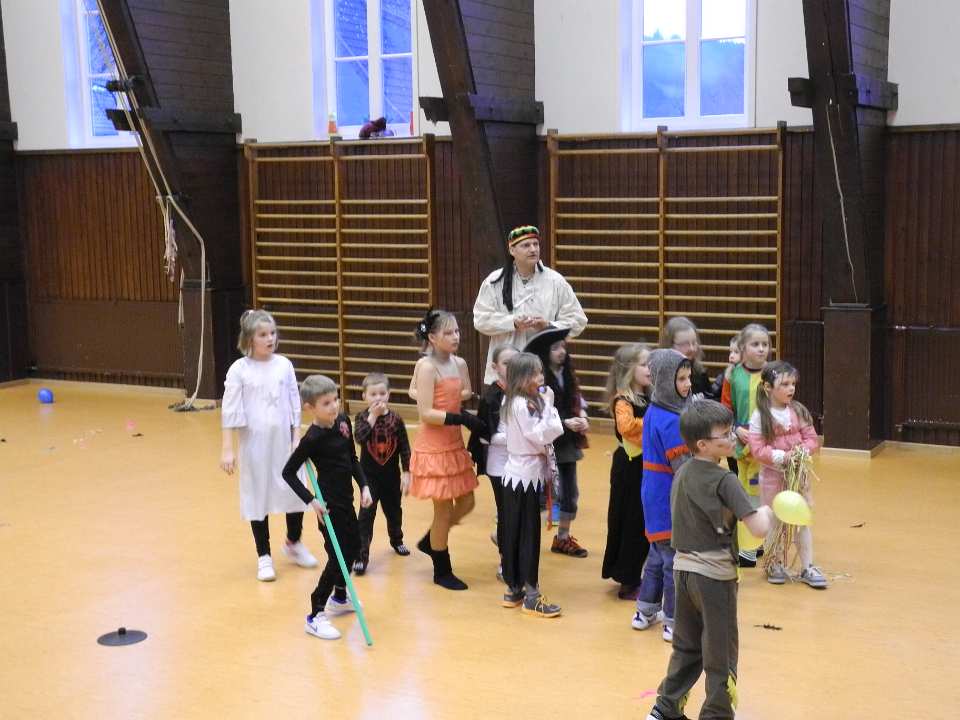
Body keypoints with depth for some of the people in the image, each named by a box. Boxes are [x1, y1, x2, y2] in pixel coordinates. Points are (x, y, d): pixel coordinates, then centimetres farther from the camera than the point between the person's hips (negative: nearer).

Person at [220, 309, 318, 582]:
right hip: (254, 444, -2)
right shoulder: (239, 369, -9)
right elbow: (230, 411, -8)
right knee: (258, 498, 7)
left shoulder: (284, 365, -1)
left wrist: (297, 438, 1)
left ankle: (294, 543, 34)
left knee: (296, 493, 8)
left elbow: (295, 405, 4)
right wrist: (228, 449, -11)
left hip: (283, 441, 3)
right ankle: (264, 557, 20)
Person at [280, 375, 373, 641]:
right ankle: (315, 616, 3)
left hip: (346, 499, 8)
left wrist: (364, 486, 2)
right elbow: (288, 472, -16)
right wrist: (311, 501, -20)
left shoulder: (343, 421, -1)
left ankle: (339, 597, 43)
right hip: (329, 505, -8)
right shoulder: (313, 438, -21)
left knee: (353, 546, 22)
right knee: (337, 557, -6)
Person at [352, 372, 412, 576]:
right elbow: (360, 437, -27)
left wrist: (406, 472, -5)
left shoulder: (396, 419, -5)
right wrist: (373, 416, -28)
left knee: (394, 510, 19)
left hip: (391, 475, 2)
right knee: (366, 514, -7)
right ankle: (362, 554, -6)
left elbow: (404, 448, -2)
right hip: (369, 475, -2)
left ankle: (396, 540, 44)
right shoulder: (362, 417, -8)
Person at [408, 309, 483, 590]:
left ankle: (429, 542, 37)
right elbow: (426, 413, -22)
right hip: (433, 448, -7)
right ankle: (442, 571, 20)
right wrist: (462, 418, -26)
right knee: (444, 510, 3)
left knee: (466, 503, 14)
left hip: (455, 445, 7)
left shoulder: (459, 364, 4)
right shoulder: (426, 367, -17)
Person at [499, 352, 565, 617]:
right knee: (529, 535, -4)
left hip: (516, 474, 9)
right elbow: (542, 435, -22)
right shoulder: (523, 405, -18)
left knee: (513, 533, 12)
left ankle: (514, 590, 19)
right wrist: (547, 405, -17)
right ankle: (531, 596, 2)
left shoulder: (515, 402, 10)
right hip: (525, 476, -9)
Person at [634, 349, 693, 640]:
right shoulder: (671, 421, -22)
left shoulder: (653, 412, 7)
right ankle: (674, 623, 9)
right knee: (676, 560, 0)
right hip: (670, 500, -10)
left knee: (657, 555, 21)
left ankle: (645, 611, 32)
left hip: (655, 496, 10)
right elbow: (684, 468, -21)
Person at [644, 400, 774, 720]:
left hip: (683, 569, 7)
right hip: (715, 574, -7)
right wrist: (766, 512, -5)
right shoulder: (725, 480, -19)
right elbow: (759, 529, -23)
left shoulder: (681, 473, 3)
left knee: (685, 647, 20)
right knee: (720, 655, 8)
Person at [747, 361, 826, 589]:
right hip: (773, 475, -3)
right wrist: (782, 457, -26)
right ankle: (776, 565, 25)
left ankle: (807, 567, 14)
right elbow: (757, 449, -16)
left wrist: (803, 450, -19)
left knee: (802, 520, 7)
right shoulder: (760, 416, -12)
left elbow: (812, 438, 1)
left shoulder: (799, 411, -1)